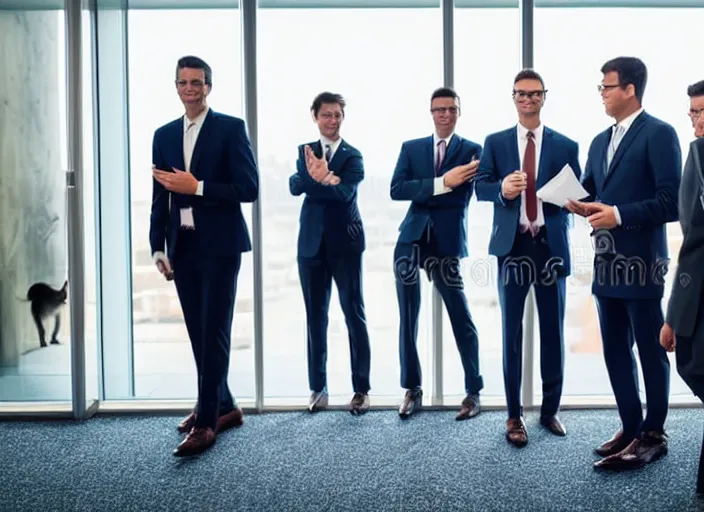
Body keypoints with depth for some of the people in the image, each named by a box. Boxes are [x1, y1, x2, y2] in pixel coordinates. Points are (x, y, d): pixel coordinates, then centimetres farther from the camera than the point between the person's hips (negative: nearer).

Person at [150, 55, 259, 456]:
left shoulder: (231, 128, -2)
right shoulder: (164, 135, 13)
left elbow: (249, 189, -10)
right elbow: (161, 197, 14)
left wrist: (197, 187, -15)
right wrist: (158, 248, 7)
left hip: (219, 246, -5)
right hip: (182, 248, 6)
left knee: (215, 333, -4)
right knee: (199, 333, 11)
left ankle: (207, 421, 3)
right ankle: (224, 406, 25)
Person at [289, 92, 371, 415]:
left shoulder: (353, 156, 0)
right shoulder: (304, 152, 9)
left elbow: (345, 192, -17)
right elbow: (295, 186, -9)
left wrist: (320, 179, -36)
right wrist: (321, 179, -29)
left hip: (345, 243, -3)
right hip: (311, 243, 3)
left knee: (354, 314, 0)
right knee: (316, 316, 9)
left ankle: (361, 388, 9)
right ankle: (318, 387, 19)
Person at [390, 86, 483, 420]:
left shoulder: (471, 150, 4)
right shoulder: (411, 148, 11)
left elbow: (462, 197, -10)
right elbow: (396, 190, -6)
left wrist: (421, 193, -10)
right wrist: (441, 184, -17)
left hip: (447, 243, -3)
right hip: (411, 241, 3)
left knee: (462, 320, 3)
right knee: (408, 319, 7)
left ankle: (473, 392, 18)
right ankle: (412, 389, 20)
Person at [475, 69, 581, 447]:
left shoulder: (566, 145, 8)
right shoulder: (495, 142, 9)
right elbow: (481, 187, 1)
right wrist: (501, 189, -21)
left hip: (551, 246, 1)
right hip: (512, 246, 0)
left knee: (553, 330, 8)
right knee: (512, 331, 5)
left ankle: (550, 410, 23)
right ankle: (514, 415, 15)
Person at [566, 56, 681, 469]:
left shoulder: (659, 134, -8)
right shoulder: (601, 141, 16)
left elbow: (671, 202, -15)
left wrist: (619, 215, -21)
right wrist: (584, 206, -2)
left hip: (641, 261, -8)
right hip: (607, 261, 8)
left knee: (650, 350, 4)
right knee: (616, 350, 13)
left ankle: (653, 434, 16)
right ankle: (631, 427, 26)